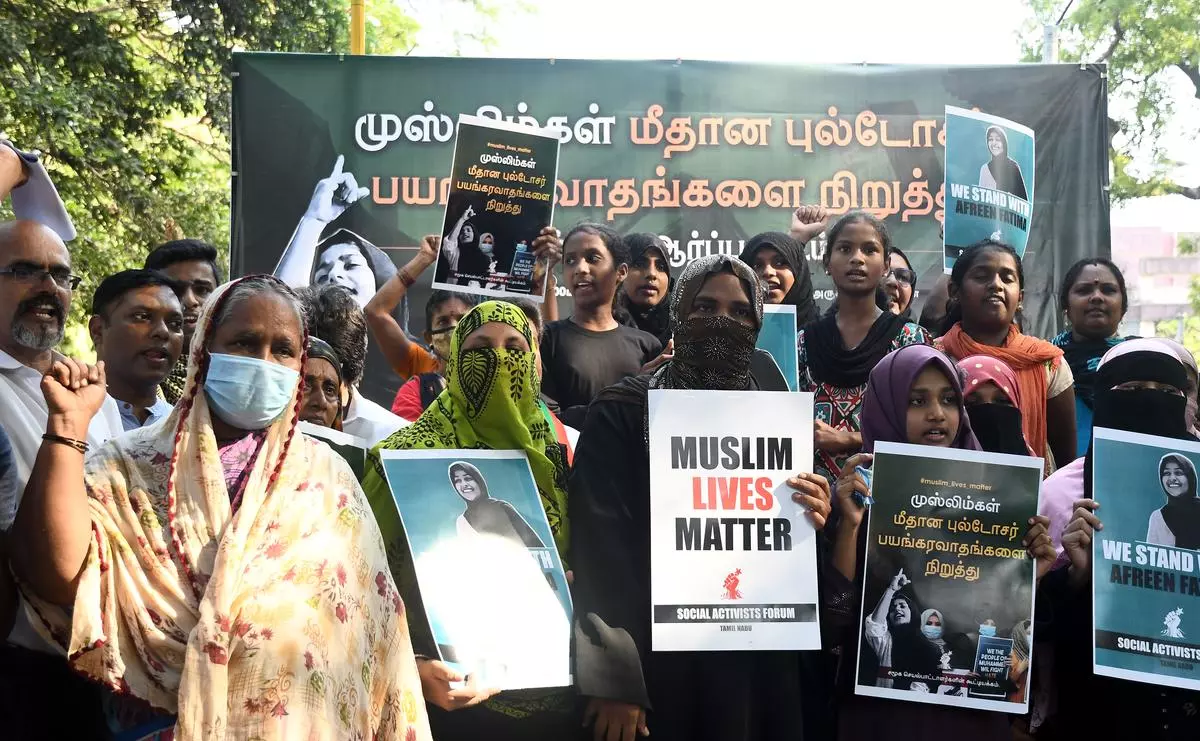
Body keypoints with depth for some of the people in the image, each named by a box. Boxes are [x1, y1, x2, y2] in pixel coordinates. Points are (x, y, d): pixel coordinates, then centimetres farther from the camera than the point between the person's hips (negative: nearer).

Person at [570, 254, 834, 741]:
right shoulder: (622, 413, -4)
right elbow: (601, 545, -11)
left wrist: (815, 518, -8)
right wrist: (613, 681, -17)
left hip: (759, 662, 4)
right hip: (658, 654, -4)